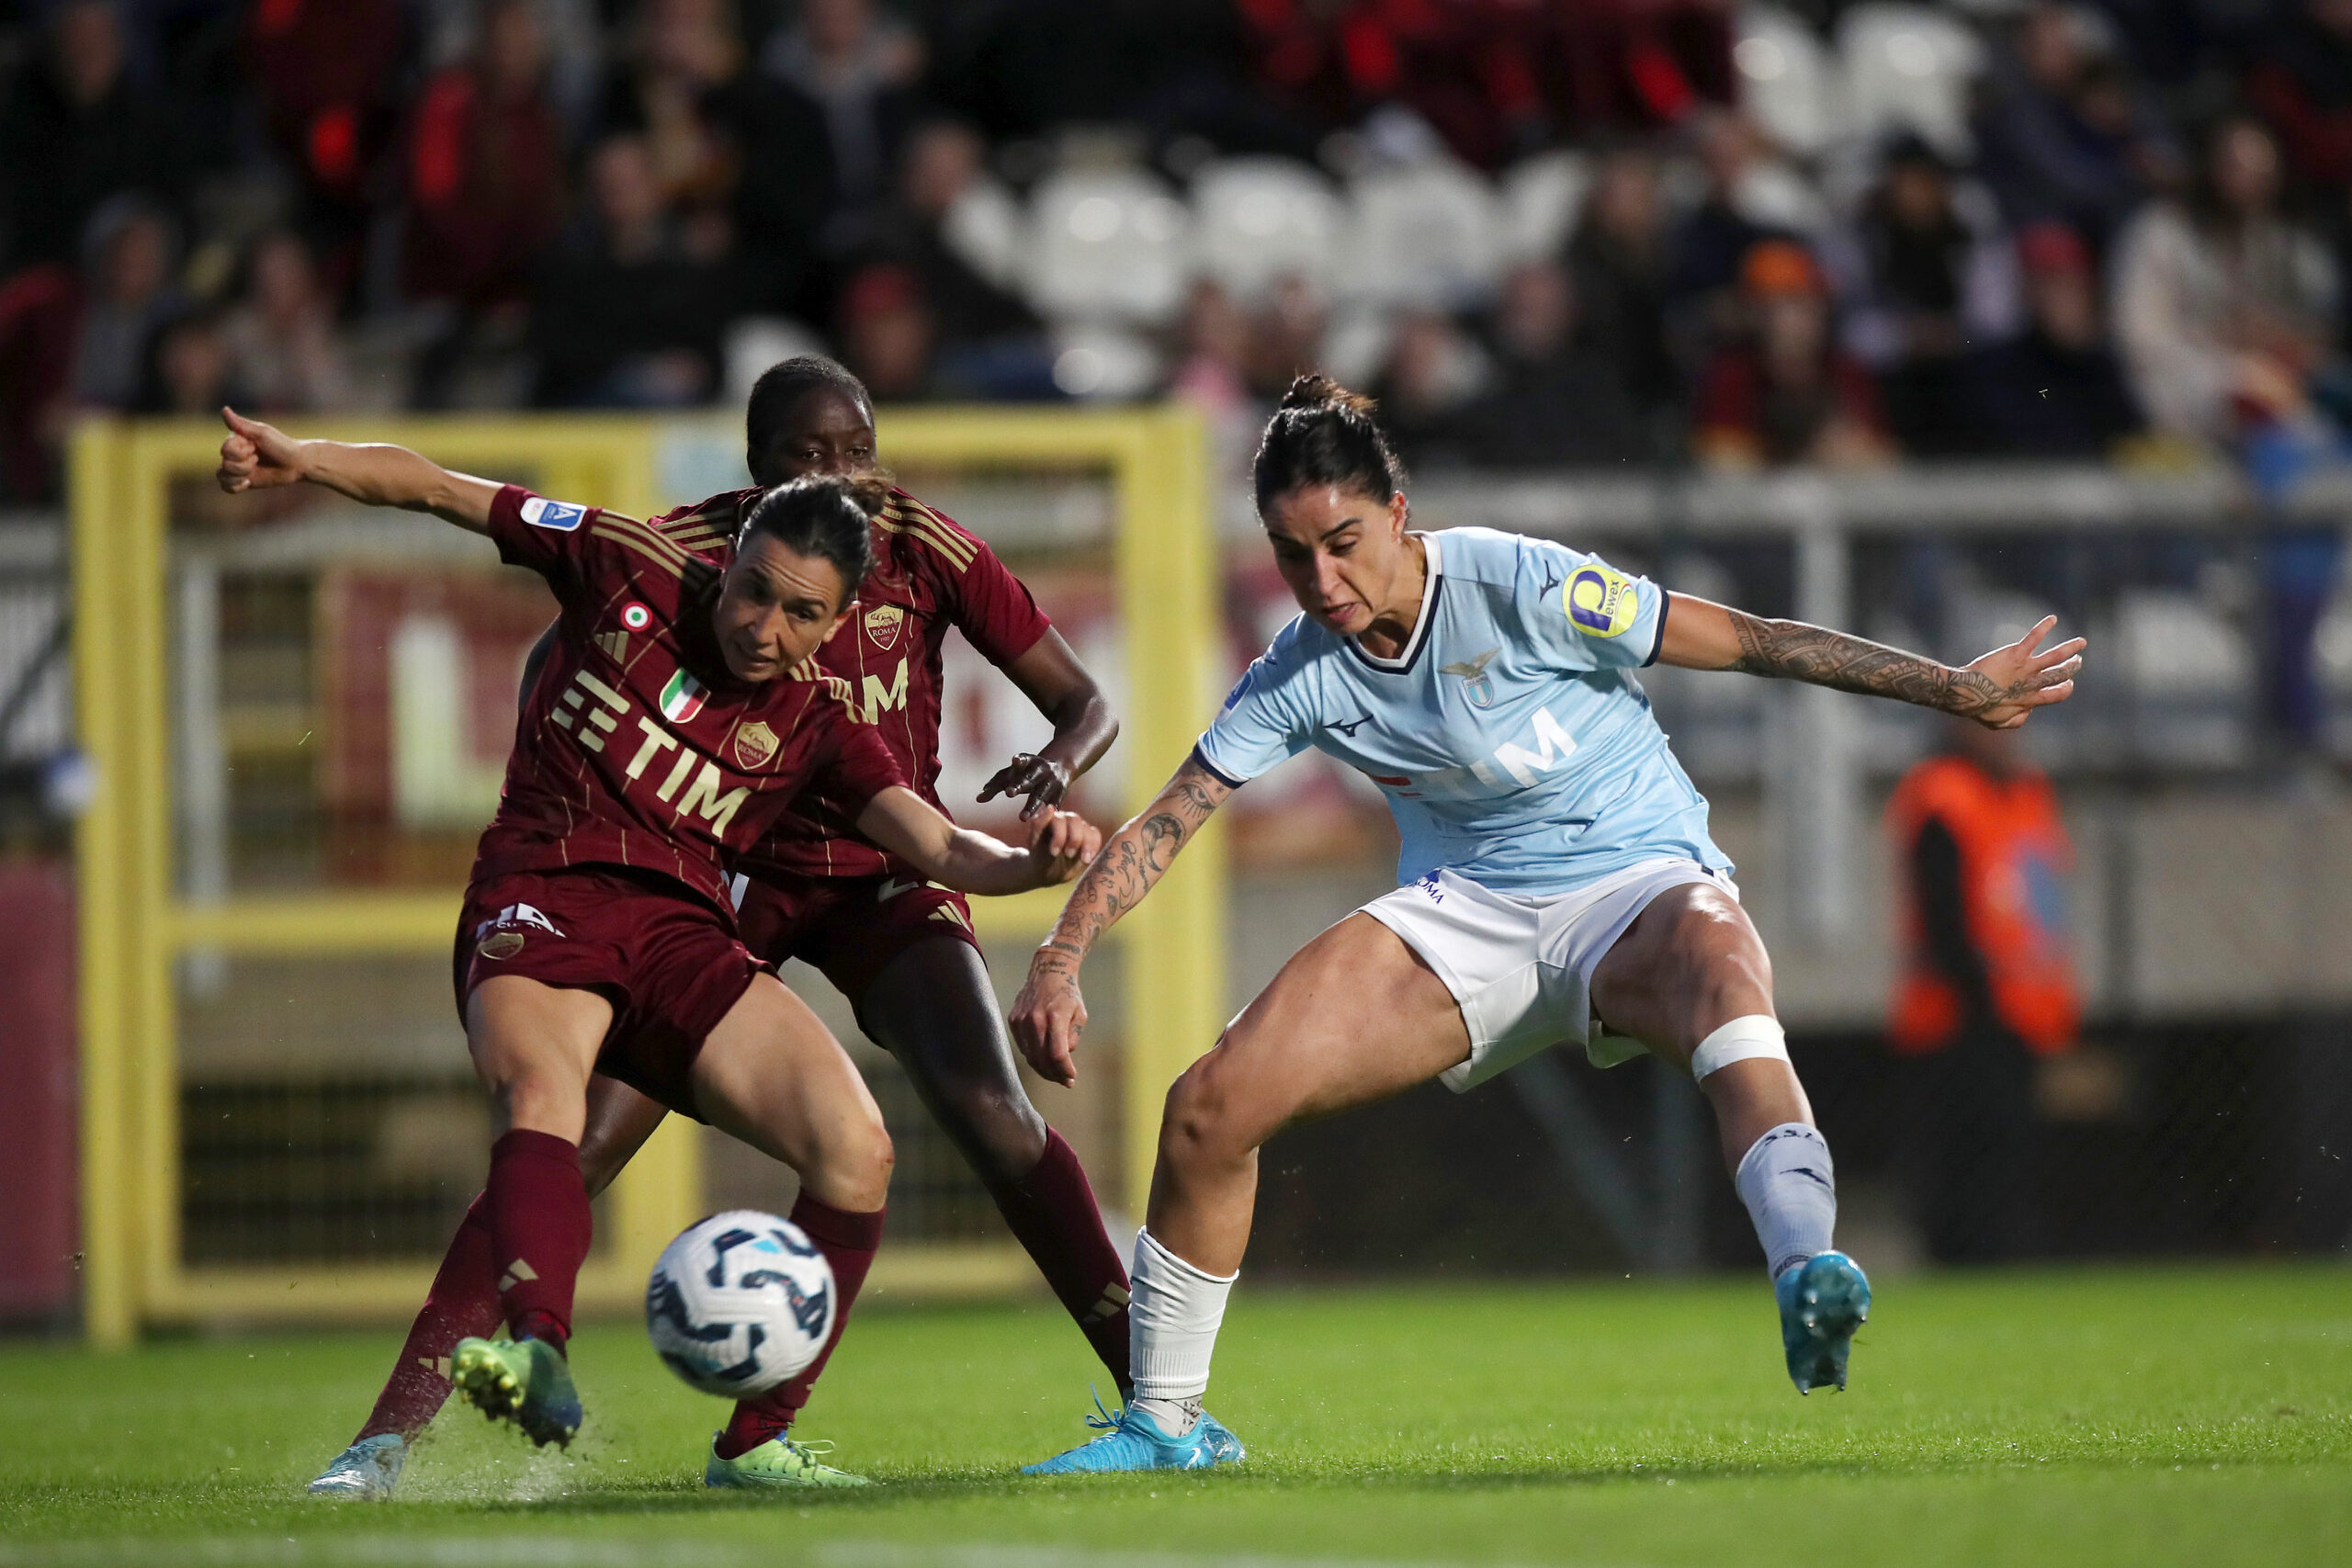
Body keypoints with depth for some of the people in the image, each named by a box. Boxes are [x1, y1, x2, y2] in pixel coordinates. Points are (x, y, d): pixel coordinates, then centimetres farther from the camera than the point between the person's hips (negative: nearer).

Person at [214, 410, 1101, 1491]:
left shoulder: (816, 724, 9)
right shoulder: (629, 574, 4)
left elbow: (937, 846, -3)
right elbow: (434, 489, 9)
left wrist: (1029, 864, -24)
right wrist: (303, 461, -5)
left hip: (683, 936, 3)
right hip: (541, 904, -3)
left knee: (856, 1149, -17)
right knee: (537, 1085, -36)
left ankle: (756, 1443, -7)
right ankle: (539, 1358, -64)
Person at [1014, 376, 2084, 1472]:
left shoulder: (1516, 587, -19)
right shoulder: (1300, 676, -6)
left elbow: (1747, 640, -14)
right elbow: (1164, 823, -1)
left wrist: (1957, 690, -11)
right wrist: (1060, 962, -16)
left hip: (1636, 887, -4)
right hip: (1464, 911, 4)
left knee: (1722, 967, -42)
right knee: (1211, 1106, -11)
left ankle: (1804, 1273, -66)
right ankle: (1166, 1424, 8)